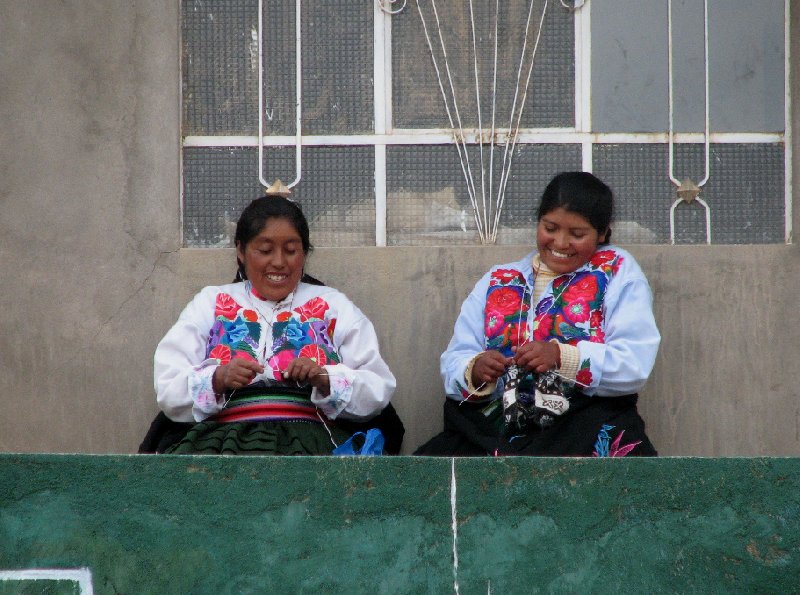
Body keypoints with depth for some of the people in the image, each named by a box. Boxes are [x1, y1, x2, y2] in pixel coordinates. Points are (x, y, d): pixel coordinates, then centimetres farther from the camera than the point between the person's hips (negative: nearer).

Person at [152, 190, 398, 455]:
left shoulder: (333, 306, 21)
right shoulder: (210, 303, 21)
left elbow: (379, 391, 9)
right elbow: (168, 392, 9)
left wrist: (325, 380, -10)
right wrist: (217, 380, -11)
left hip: (309, 437, -1)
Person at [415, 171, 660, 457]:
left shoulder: (618, 271, 11)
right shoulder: (498, 281, 21)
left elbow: (636, 363, -3)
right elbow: (454, 365, 13)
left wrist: (561, 356, -18)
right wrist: (475, 371, -12)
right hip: (496, 429, 4)